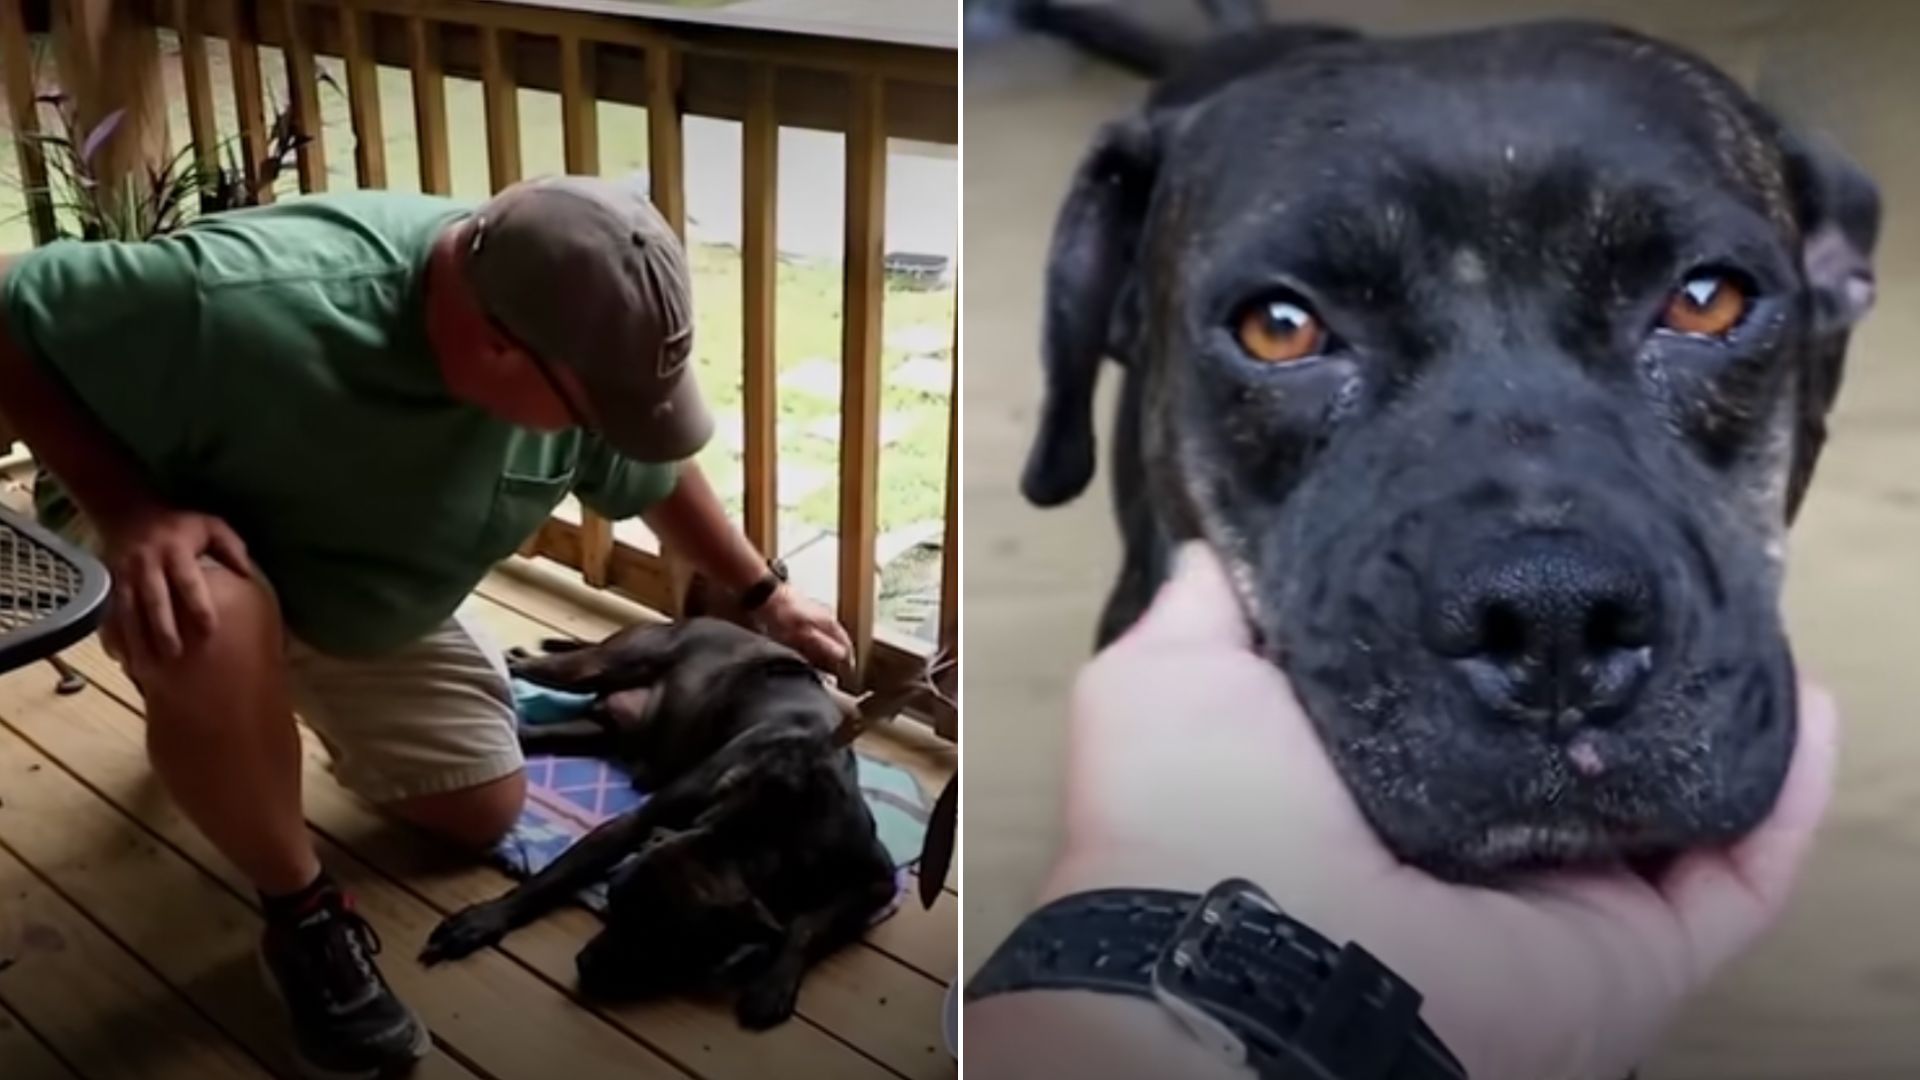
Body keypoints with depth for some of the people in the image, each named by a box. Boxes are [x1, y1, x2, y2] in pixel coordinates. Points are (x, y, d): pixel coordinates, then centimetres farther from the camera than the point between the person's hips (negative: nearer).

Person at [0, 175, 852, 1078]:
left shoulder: (576, 334, -24)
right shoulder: (250, 306, -43)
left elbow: (657, 471, -3)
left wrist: (766, 598, 4)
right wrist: (126, 511, -40)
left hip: (368, 592, 5)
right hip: (198, 530, -5)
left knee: (483, 812, 9)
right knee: (207, 636, -41)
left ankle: (312, 694, 34)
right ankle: (302, 916, -13)